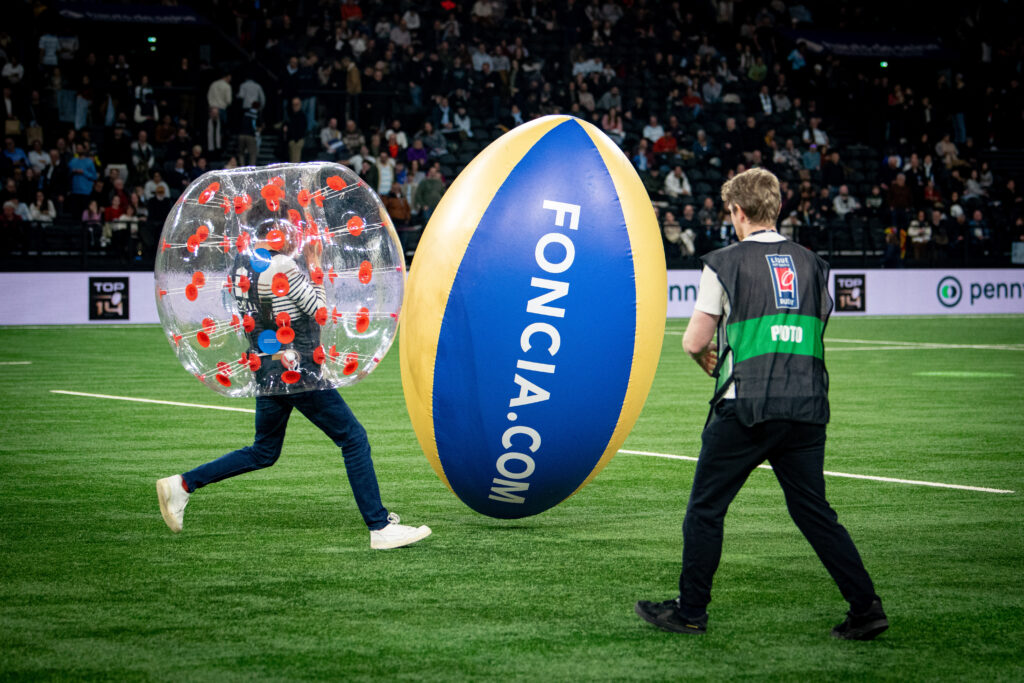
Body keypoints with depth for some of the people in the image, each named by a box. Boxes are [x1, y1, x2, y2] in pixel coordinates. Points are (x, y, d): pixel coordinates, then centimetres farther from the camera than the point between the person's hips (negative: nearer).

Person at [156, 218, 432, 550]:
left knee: (263, 453, 21)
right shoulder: (283, 267, -15)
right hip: (296, 370, -8)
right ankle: (380, 527, -1)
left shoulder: (244, 267, 9)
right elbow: (320, 311, -10)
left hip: (265, 369, 8)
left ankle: (181, 485, 15)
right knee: (354, 438, -1)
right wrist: (315, 270, 0)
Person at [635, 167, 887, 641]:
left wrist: (707, 359, 21)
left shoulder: (724, 264, -2)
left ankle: (690, 611, 14)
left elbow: (694, 342, -3)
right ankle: (865, 606, 1)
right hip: (806, 407, 5)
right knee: (813, 511, 9)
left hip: (745, 408, -4)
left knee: (705, 508, 8)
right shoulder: (812, 264, 12)